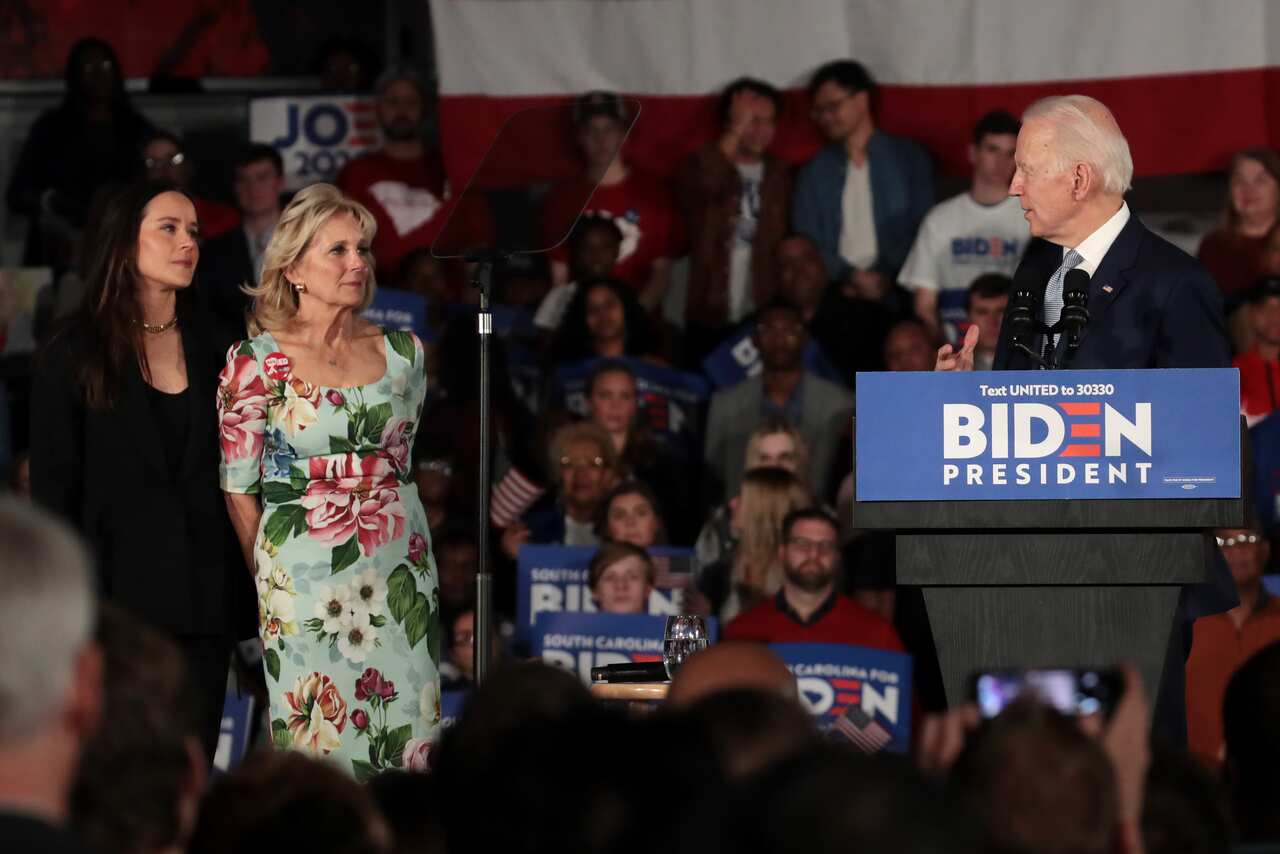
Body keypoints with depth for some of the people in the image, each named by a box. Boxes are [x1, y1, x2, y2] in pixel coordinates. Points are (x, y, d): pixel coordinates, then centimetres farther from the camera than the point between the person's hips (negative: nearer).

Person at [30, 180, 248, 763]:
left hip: (205, 599, 4)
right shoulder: (75, 355, 0)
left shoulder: (210, 349, 12)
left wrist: (245, 597, 5)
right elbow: (53, 487, -2)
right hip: (120, 592, -4)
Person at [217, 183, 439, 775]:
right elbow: (239, 493, 0)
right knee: (319, 747, -2)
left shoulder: (403, 352, 6)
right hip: (304, 577, -4)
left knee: (407, 738, 2)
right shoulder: (255, 363, -6)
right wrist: (271, 578, 6)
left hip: (401, 572, 4)